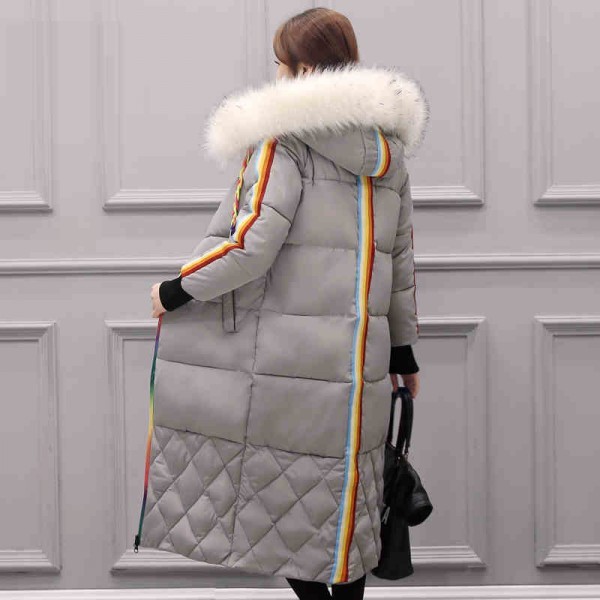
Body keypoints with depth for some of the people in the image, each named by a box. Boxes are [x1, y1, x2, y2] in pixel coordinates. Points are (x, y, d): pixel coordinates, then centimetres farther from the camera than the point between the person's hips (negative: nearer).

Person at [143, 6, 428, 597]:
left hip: (287, 352, -6)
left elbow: (251, 246, -18)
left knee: (287, 490, 8)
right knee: (347, 486, 16)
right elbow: (401, 259, 14)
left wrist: (176, 291, -5)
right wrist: (403, 349, 21)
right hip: (358, 359, 6)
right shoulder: (387, 148, 10)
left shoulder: (283, 138, -11)